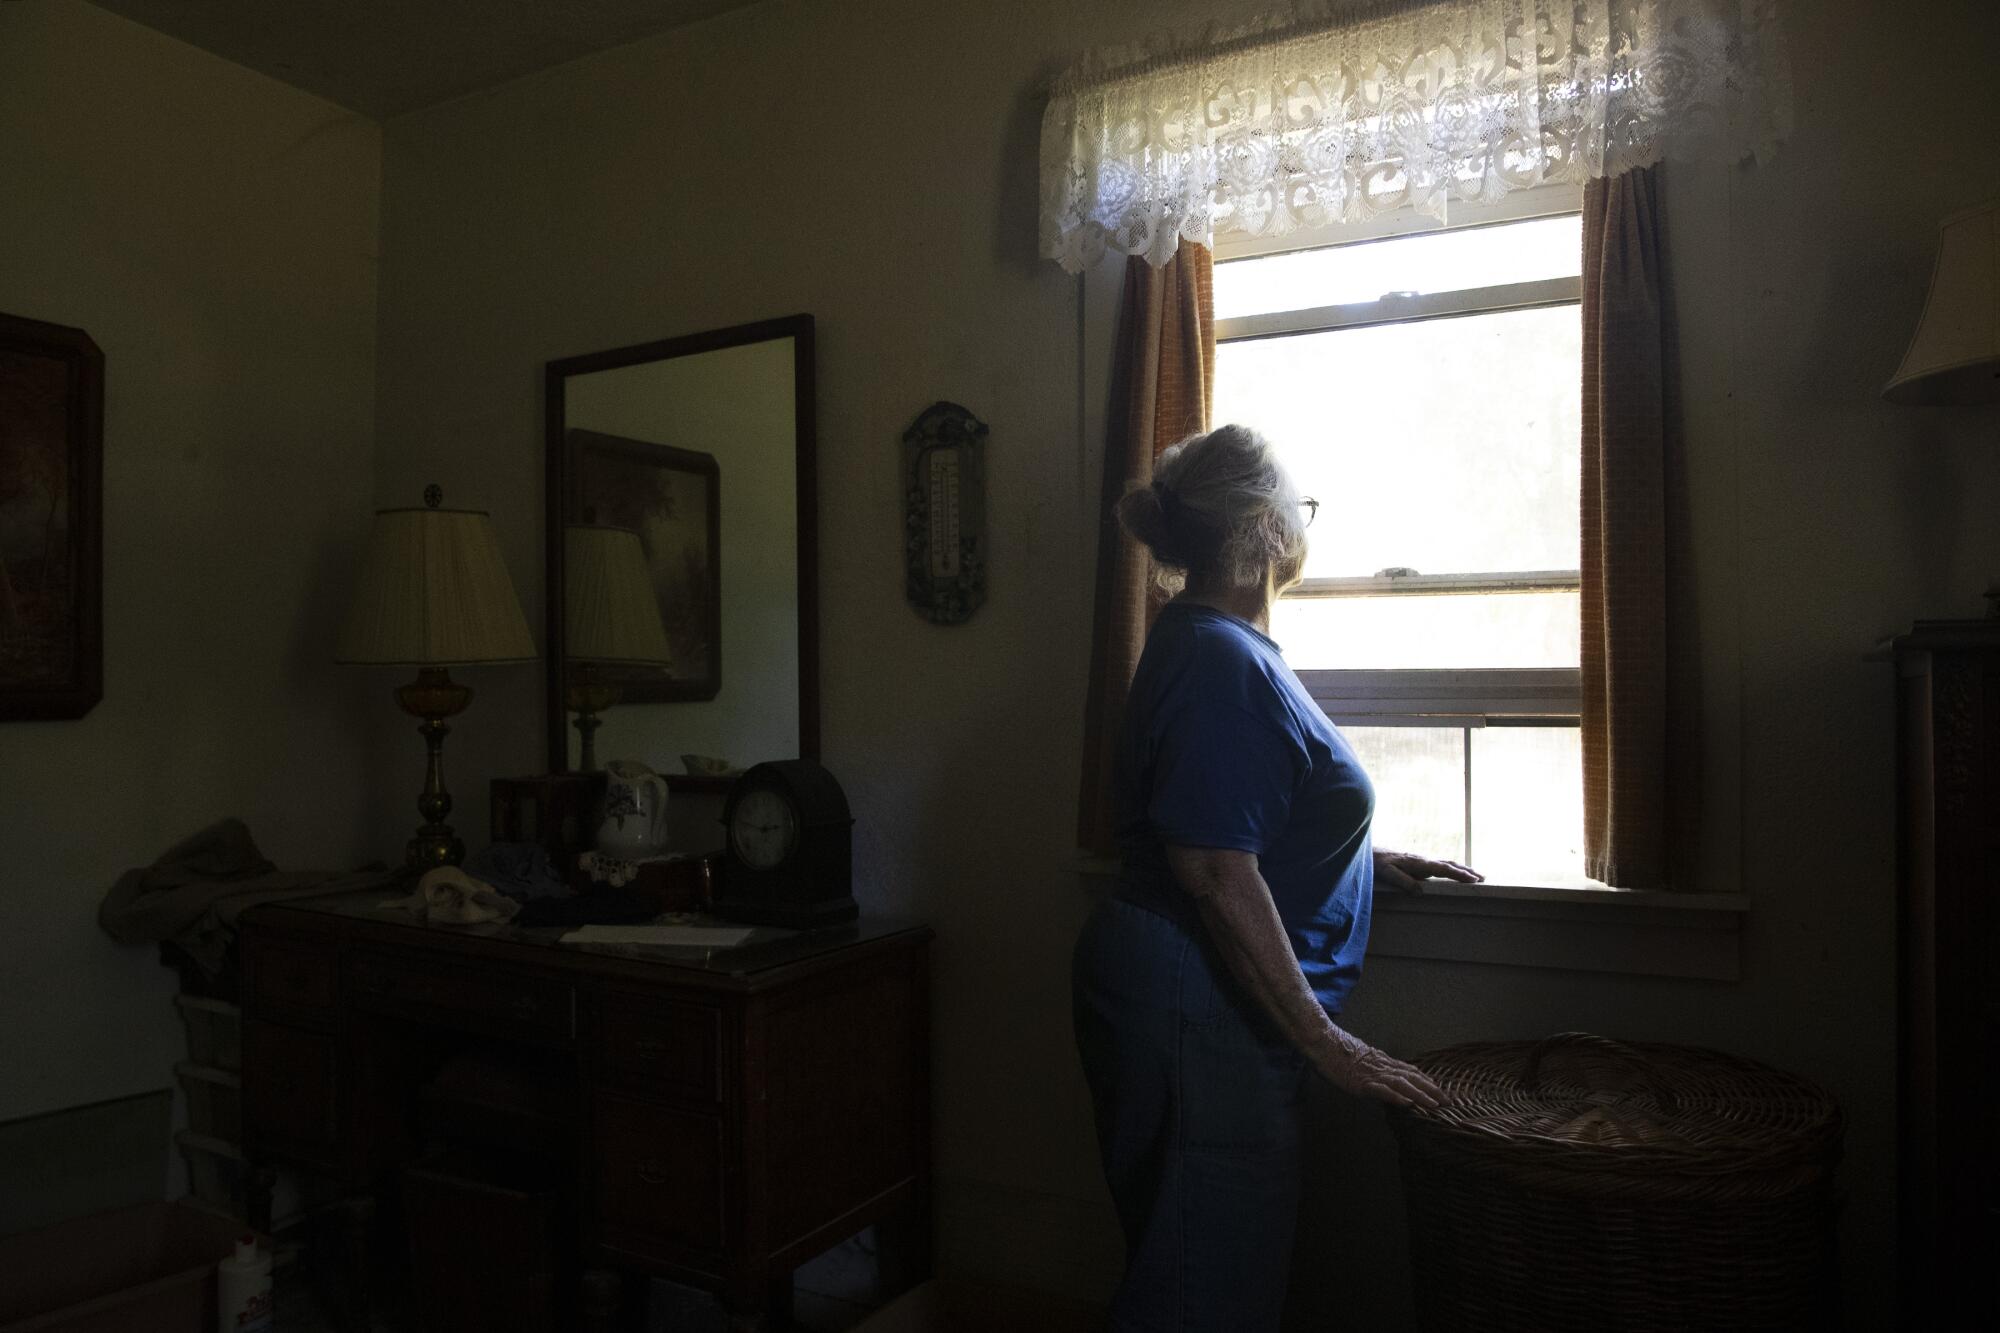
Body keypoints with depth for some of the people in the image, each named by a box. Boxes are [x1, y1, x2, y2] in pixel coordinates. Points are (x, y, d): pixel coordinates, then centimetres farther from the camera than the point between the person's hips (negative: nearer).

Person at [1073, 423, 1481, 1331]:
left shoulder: (1212, 643, 12)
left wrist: (1370, 859, 17)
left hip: (1171, 990, 10)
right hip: (1197, 1010, -10)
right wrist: (1326, 1042, -20)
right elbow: (1215, 870, -25)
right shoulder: (1223, 660, -20)